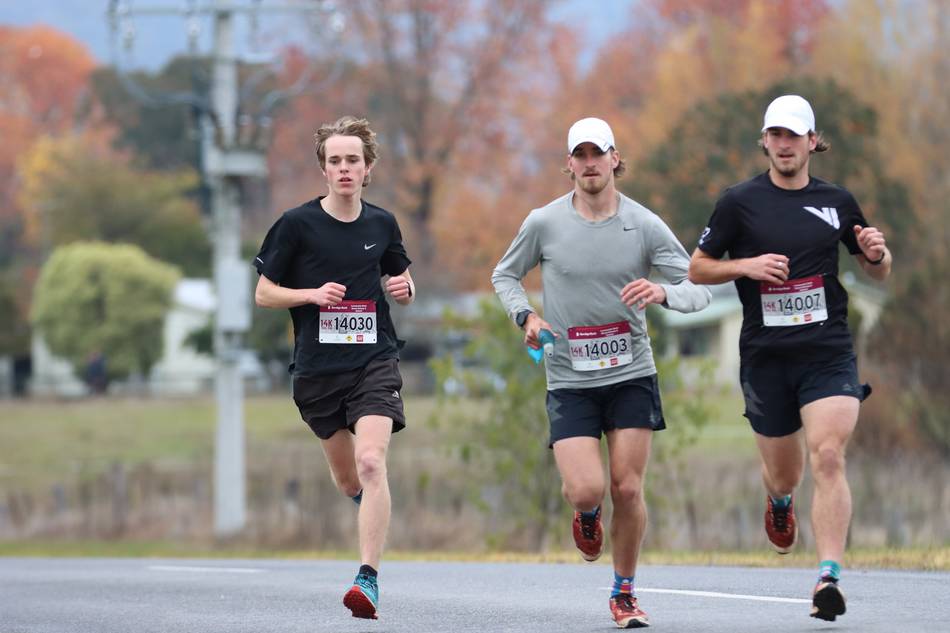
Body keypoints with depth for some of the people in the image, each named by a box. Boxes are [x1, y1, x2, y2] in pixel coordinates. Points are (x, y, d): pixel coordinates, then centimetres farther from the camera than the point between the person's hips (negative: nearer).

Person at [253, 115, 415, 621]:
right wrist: (312, 294, -16)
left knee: (371, 461, -21)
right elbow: (263, 293, 1)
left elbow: (399, 276, 22)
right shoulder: (297, 224, -3)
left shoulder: (382, 224, 5)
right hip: (317, 367, 1)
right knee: (347, 479, 12)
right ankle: (374, 504, 49)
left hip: (374, 361, 0)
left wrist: (404, 289, -2)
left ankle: (369, 579, -23)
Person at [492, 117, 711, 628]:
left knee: (627, 490, -3)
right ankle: (585, 516, 25)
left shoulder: (645, 225, -3)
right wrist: (526, 317, -5)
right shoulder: (543, 223, -3)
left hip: (631, 376, 1)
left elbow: (698, 289, -2)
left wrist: (663, 293, -23)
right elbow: (505, 275, 14)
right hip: (569, 380, -1)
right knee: (586, 489, -15)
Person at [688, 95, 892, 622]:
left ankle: (828, 579, -22)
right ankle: (779, 502, 49)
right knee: (783, 473, 10)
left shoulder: (836, 202, 8)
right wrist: (746, 265, -11)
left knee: (827, 456, -19)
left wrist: (876, 253, -5)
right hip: (765, 356, 0)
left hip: (828, 353, 0)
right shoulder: (740, 202, 2)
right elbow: (697, 269, 7)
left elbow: (879, 273, 18)